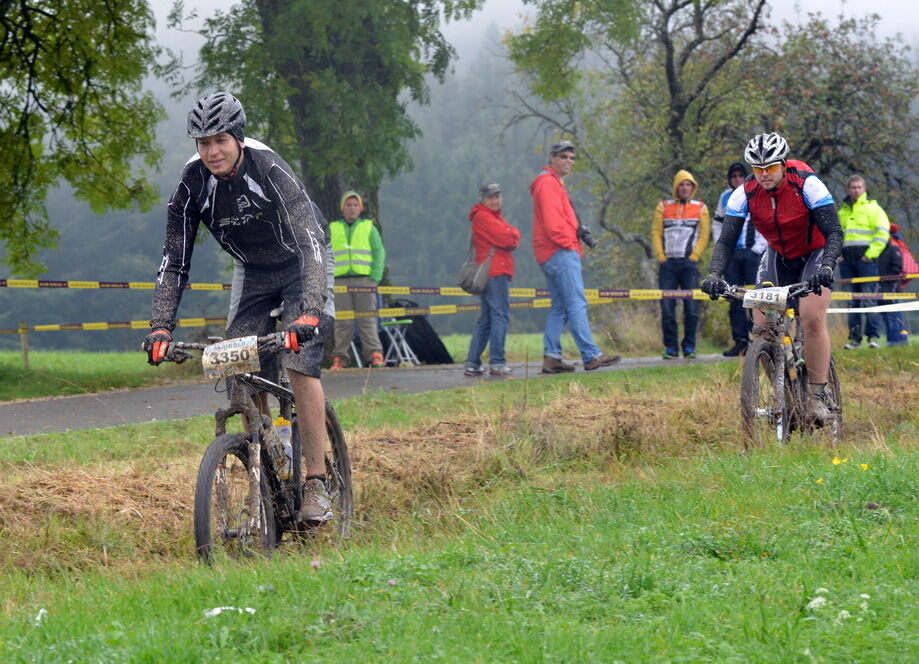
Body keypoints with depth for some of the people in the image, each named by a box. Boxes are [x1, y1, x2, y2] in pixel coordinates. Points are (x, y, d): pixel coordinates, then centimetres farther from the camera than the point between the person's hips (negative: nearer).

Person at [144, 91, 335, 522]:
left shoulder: (268, 170, -32)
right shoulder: (193, 183, -19)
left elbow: (310, 241, -40)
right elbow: (175, 261, -16)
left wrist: (309, 312, -52)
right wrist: (161, 327, -29)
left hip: (298, 266, -4)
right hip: (251, 273, 4)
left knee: (299, 365, -21)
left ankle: (316, 483, -15)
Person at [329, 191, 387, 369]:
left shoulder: (369, 228, 12)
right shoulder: (332, 229, 15)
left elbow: (379, 253, 8)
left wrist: (375, 277, -3)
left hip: (364, 279, -1)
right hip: (340, 280, 1)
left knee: (367, 320, -6)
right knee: (342, 322, -2)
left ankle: (375, 355, -8)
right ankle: (339, 357, -1)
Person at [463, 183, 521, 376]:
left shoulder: (495, 216, 25)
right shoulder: (483, 217, -7)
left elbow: (510, 240, 18)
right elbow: (505, 239, -15)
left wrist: (510, 236, -2)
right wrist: (514, 234, 3)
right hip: (495, 271, -10)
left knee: (486, 319, 11)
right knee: (500, 315, -12)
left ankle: (472, 363, 11)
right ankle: (497, 363, -16)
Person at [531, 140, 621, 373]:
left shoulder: (555, 183, 24)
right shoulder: (548, 183, -9)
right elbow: (552, 222, -19)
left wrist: (578, 231, 8)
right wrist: (569, 243, -12)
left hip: (551, 256, 11)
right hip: (560, 253, -11)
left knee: (559, 307, 10)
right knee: (577, 304, -13)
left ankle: (551, 357, 7)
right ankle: (591, 356, -17)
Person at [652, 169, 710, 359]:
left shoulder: (700, 208, 9)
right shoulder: (663, 207, 12)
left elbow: (703, 236, 6)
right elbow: (656, 232, 8)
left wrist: (693, 256, -5)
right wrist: (660, 256, -2)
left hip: (689, 263, -1)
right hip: (667, 263, 1)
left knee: (691, 307, -6)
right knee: (667, 307, -3)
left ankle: (689, 347, 1)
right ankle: (671, 347, 2)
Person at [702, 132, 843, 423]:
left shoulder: (807, 185, -27)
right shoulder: (745, 194, -17)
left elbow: (834, 233, -29)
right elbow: (726, 240, -17)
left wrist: (826, 267, -47)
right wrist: (714, 275, -35)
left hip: (815, 254, -4)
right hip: (778, 257, 4)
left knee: (812, 317, -24)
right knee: (762, 324, -12)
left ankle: (817, 397, -17)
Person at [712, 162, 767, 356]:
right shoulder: (725, 198, 12)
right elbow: (717, 224, 21)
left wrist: (759, 248, -7)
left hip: (752, 254, -4)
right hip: (731, 254, 4)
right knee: (735, 299, 3)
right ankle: (739, 340, 5)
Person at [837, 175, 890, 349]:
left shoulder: (872, 208, 3)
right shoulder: (842, 211, 18)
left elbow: (882, 232, -5)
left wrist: (871, 253, -11)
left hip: (866, 258, -5)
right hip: (847, 261, 5)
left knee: (868, 298, -10)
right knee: (853, 300, 5)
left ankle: (873, 335, -8)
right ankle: (854, 337, 6)